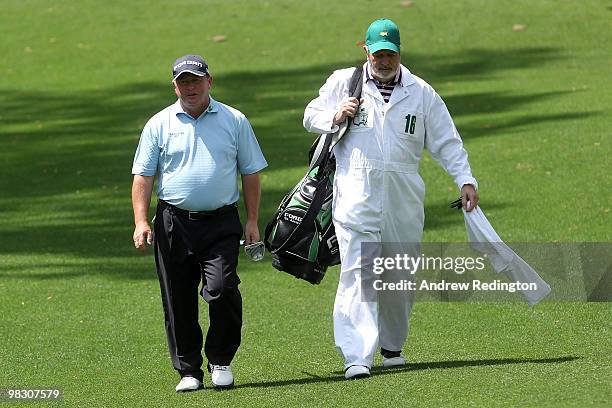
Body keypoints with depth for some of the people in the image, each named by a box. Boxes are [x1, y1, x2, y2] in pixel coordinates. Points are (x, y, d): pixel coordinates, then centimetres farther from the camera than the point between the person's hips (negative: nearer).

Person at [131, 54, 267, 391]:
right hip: (174, 223, 1)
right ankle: (188, 371, 12)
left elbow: (250, 173, 11)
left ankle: (220, 361, 3)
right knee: (179, 301, 2)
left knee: (222, 289, -16)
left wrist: (252, 221, 4)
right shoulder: (159, 124, 8)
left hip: (221, 223, -1)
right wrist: (141, 222, -5)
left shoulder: (234, 121, 8)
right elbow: (143, 175, 6)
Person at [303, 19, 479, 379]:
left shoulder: (420, 92, 10)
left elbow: (446, 141, 11)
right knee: (357, 275, -13)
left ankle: (392, 346, 27)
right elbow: (311, 116, 15)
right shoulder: (343, 82, 7)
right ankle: (356, 358, -20)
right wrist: (335, 117, -6)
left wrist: (465, 180, 1)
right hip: (356, 197, -2)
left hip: (404, 199, 3)